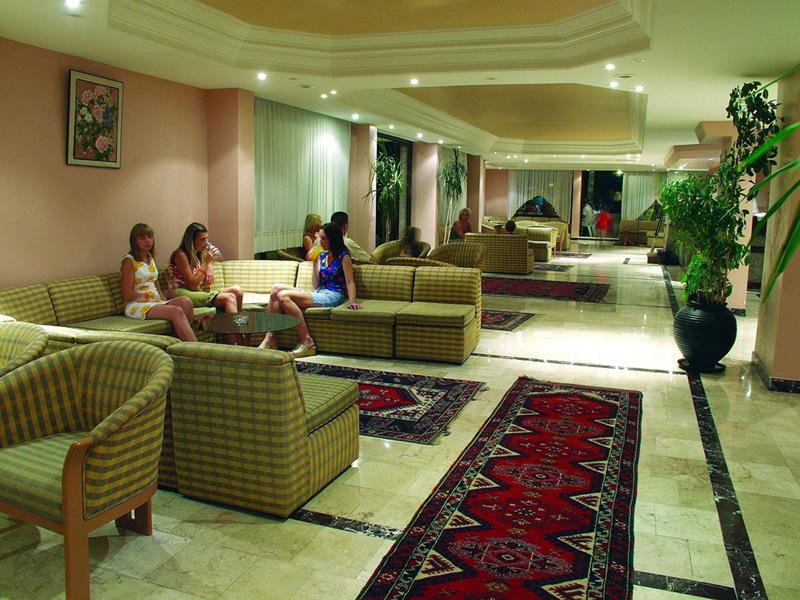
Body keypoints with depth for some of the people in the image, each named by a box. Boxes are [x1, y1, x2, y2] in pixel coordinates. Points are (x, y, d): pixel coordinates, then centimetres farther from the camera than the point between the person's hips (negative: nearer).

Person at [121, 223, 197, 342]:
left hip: (156, 302, 7)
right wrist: (149, 297, -10)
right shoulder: (129, 261, -4)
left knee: (185, 301, -25)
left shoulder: (151, 258, 19)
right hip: (137, 306, -7)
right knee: (176, 312, -32)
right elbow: (127, 295, -9)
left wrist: (164, 300, 3)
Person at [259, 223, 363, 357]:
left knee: (284, 295, -25)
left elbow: (350, 282, -7)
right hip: (319, 293, 7)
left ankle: (306, 342, -25)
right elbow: (316, 285, 16)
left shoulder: (344, 256, 1)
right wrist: (314, 263, 9)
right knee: (276, 288, -12)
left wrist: (352, 301, -24)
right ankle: (270, 338, -18)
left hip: (332, 296, -7)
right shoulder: (322, 255, 20)